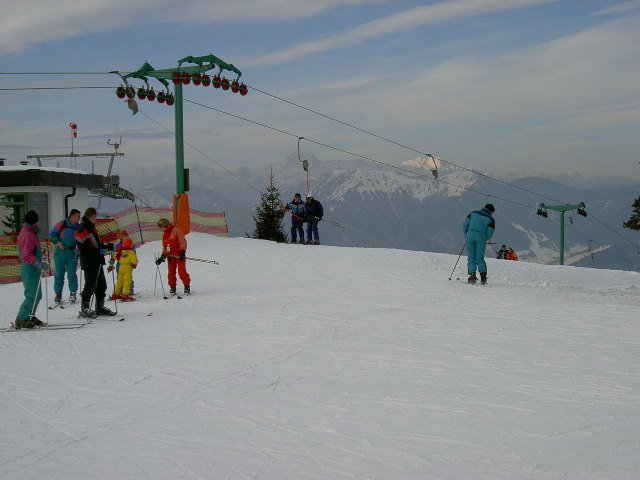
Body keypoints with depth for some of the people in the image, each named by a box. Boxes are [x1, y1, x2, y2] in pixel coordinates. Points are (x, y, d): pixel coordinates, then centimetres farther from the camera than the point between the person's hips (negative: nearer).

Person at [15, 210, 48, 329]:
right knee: (32, 296, -11)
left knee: (37, 295, 16)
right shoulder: (28, 235, -18)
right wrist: (39, 263, -38)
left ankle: (29, 316, 25)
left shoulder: (28, 232, 14)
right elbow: (27, 256, -27)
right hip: (30, 270, -10)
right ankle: (21, 320, -9)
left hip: (33, 270, 10)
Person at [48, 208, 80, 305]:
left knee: (72, 275, -3)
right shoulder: (61, 224, -4)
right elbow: (51, 233, 5)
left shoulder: (78, 227, 5)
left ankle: (73, 293, 11)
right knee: (59, 275, 2)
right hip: (60, 254, -1)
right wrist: (57, 242, -9)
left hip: (72, 255, 1)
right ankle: (58, 294, 12)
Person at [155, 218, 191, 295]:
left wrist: (182, 251, -17)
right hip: (170, 256, 7)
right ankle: (172, 288, 11)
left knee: (181, 272, -9)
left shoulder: (175, 230, -5)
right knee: (171, 273, 2)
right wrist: (162, 257, 13)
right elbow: (164, 248, 24)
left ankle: (187, 286, 1)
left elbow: (182, 241, -10)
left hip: (179, 255, -7)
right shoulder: (164, 235, 19)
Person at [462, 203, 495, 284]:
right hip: (481, 237, -1)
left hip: (470, 235, 1)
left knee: (471, 257, 3)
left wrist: (466, 235, 16)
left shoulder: (474, 213, 13)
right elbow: (490, 233, 0)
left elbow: (465, 224, 6)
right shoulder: (490, 219, 7)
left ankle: (472, 274, -9)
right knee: (480, 257, 8)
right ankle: (483, 275, -2)